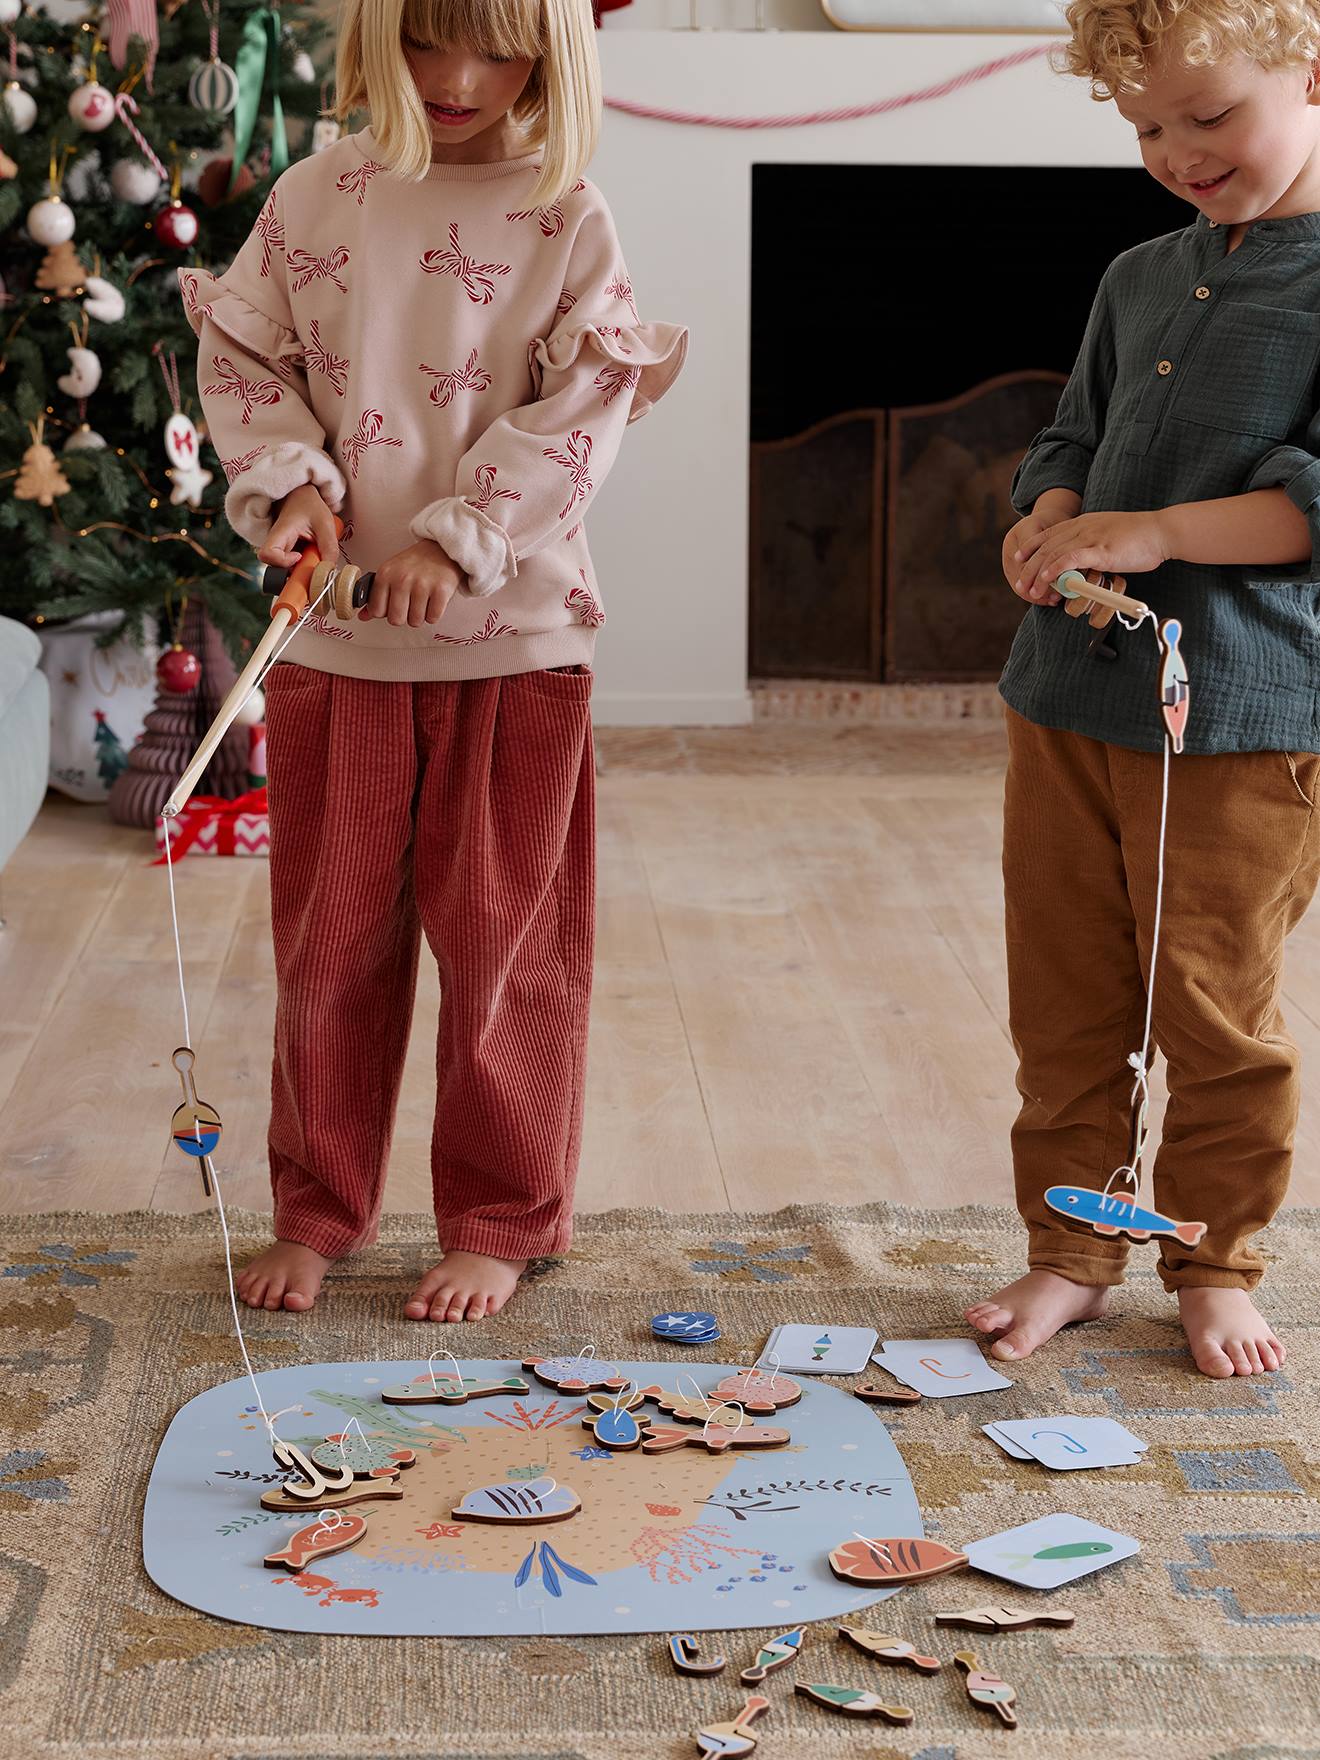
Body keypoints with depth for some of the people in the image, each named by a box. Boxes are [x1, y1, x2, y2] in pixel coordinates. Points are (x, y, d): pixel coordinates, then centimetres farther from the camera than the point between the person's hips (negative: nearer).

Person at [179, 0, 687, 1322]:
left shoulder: (566, 219, -2)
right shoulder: (316, 198, 5)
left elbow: (582, 411, -8)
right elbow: (241, 353, 8)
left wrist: (459, 537, -17)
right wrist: (287, 478, -9)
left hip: (515, 632, -2)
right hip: (336, 633, 2)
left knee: (502, 937, 6)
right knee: (330, 933, 11)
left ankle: (500, 1223, 23)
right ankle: (317, 1210, 28)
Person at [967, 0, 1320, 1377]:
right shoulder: (1138, 280, 14)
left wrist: (1155, 532, -22)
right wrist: (1051, 519, -1)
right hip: (1070, 695, 6)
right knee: (1065, 1002, 12)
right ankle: (1070, 1250, 26)